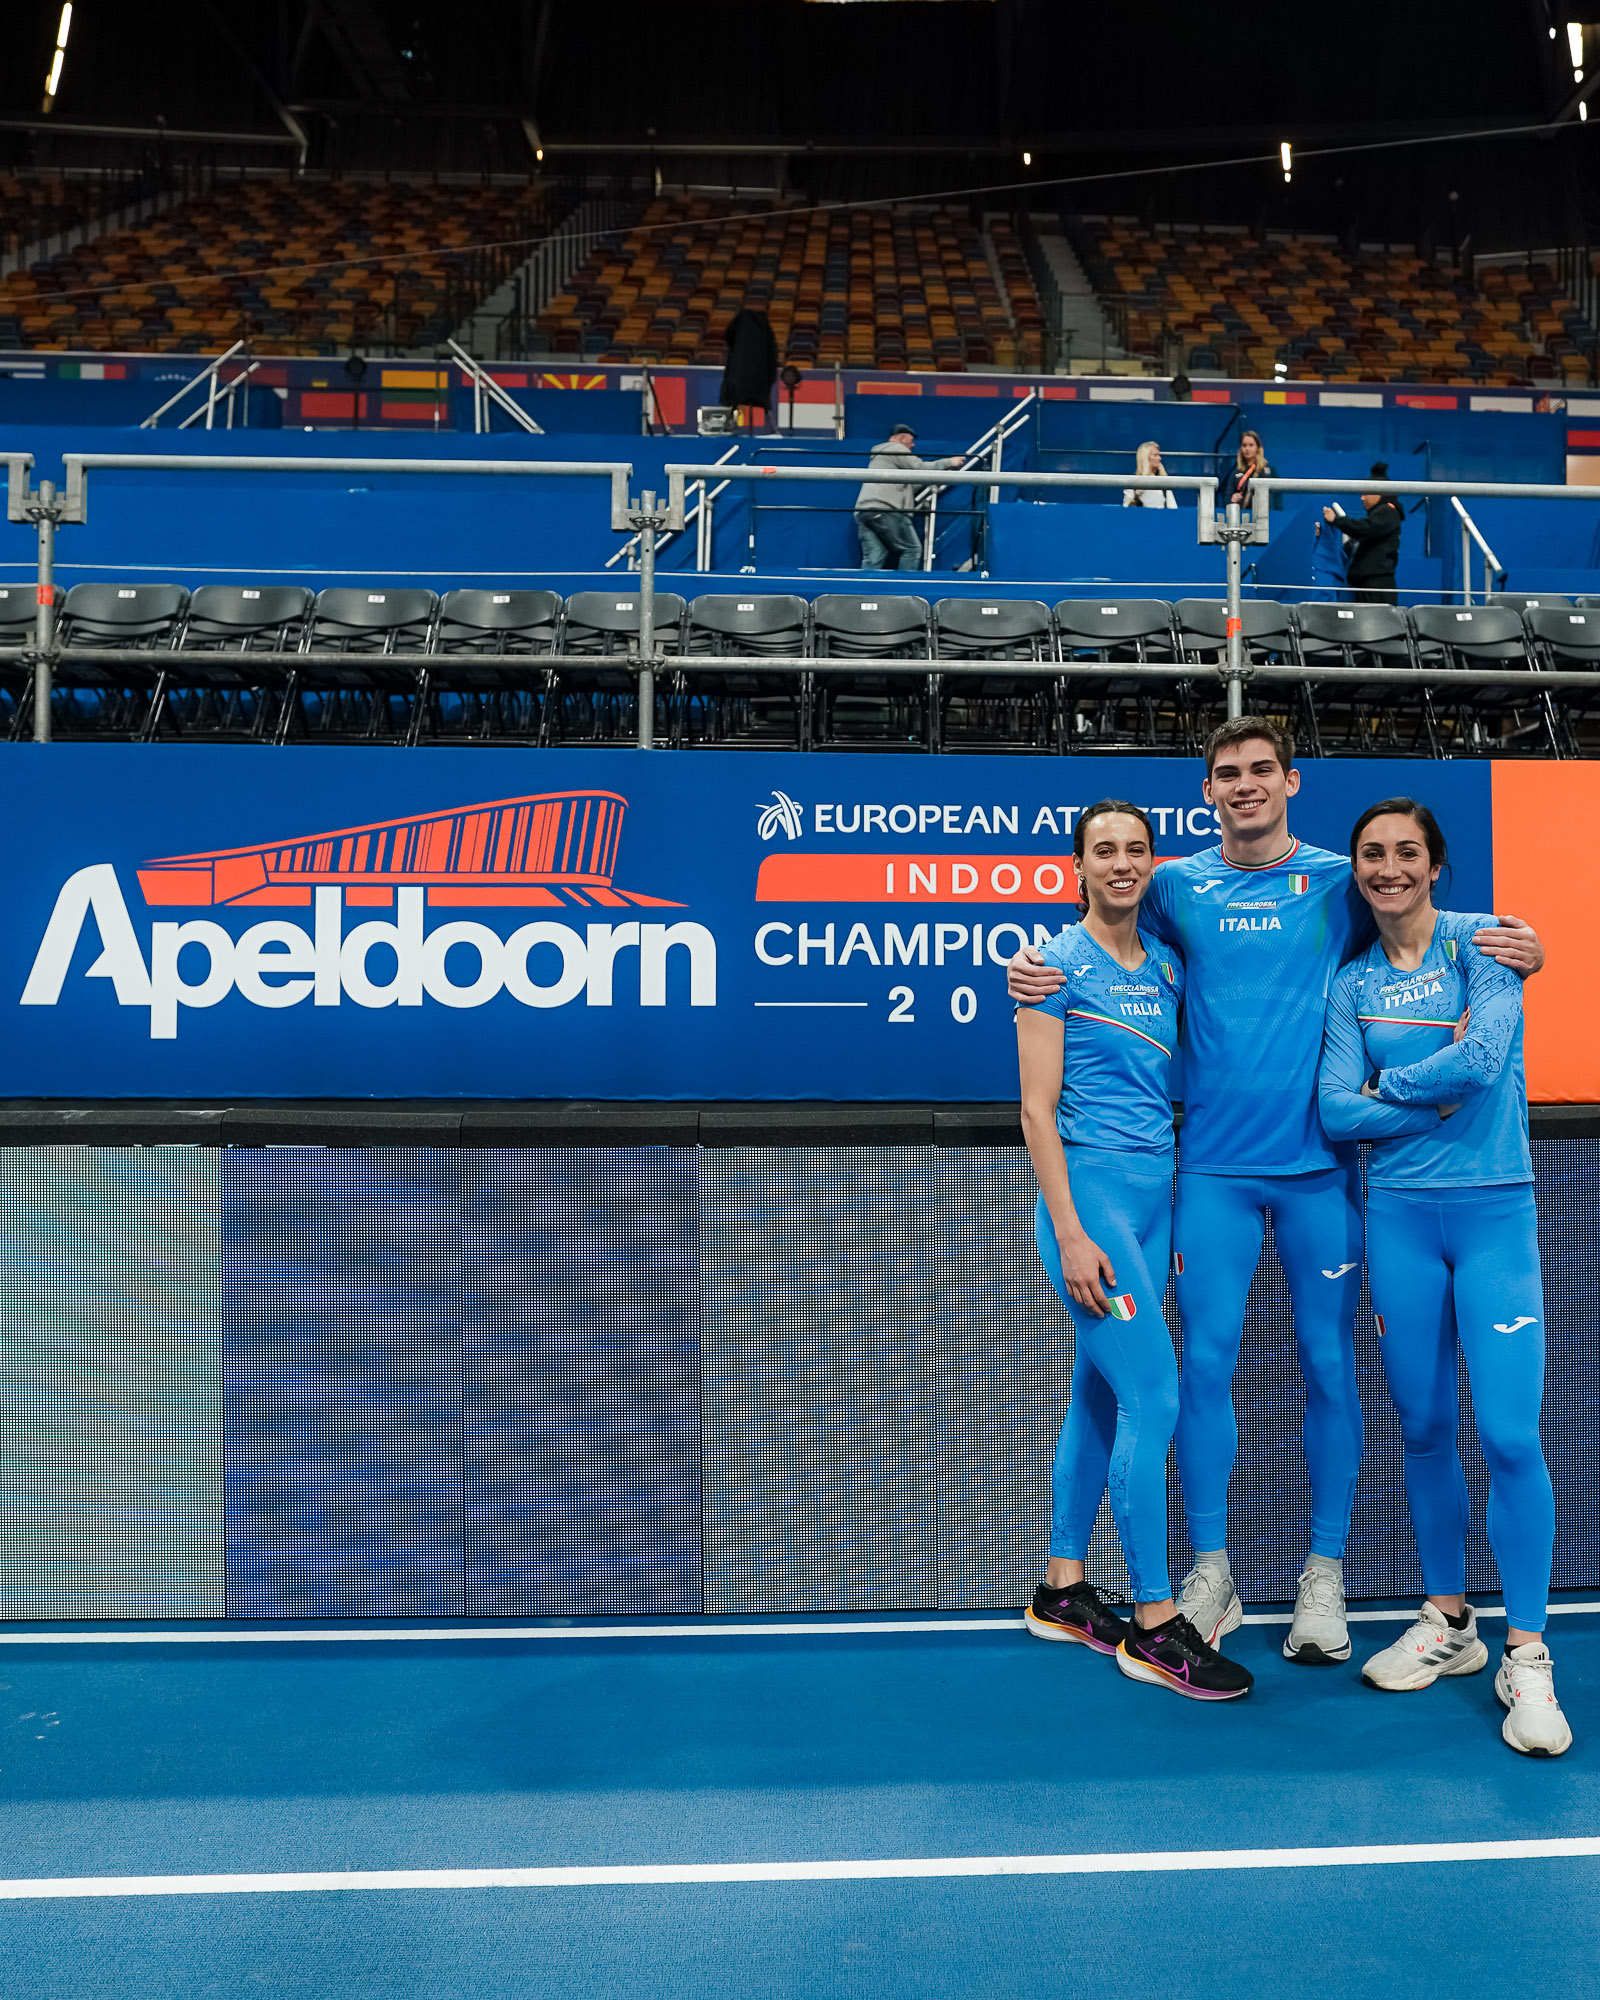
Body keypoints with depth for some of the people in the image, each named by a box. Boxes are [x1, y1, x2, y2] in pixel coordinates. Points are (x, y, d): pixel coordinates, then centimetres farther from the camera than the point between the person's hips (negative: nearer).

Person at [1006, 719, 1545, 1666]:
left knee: (1329, 1364, 5)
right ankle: (1212, 1573, 17)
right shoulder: (1175, 887, 7)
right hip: (1214, 1164, 1)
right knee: (1207, 1361, 3)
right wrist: (1032, 969, -1)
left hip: (1321, 1162, 0)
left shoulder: (1341, 881, 4)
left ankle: (1325, 1577, 20)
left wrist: (1515, 950, -7)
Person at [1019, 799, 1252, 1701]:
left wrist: (1185, 1215, 11)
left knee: (1101, 1397, 12)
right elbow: (1038, 1109, -9)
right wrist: (1071, 1235, -15)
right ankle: (1155, 1626, 1)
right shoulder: (1059, 964, -5)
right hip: (1090, 1189, -6)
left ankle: (1064, 1592, 24)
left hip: (1156, 1191, 7)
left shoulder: (1167, 967, 13)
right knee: (1155, 1396, -10)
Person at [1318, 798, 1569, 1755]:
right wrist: (1440, 1093, -10)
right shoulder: (1353, 983, 8)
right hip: (1400, 1215, 3)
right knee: (1426, 1430, 10)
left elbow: (1484, 1059, -17)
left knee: (1511, 1436, -7)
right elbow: (1336, 1110, -2)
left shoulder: (1484, 942, -1)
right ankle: (1448, 1622, 27)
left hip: (1495, 1211, -3)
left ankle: (1527, 1654, 8)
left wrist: (1387, 1084, -5)